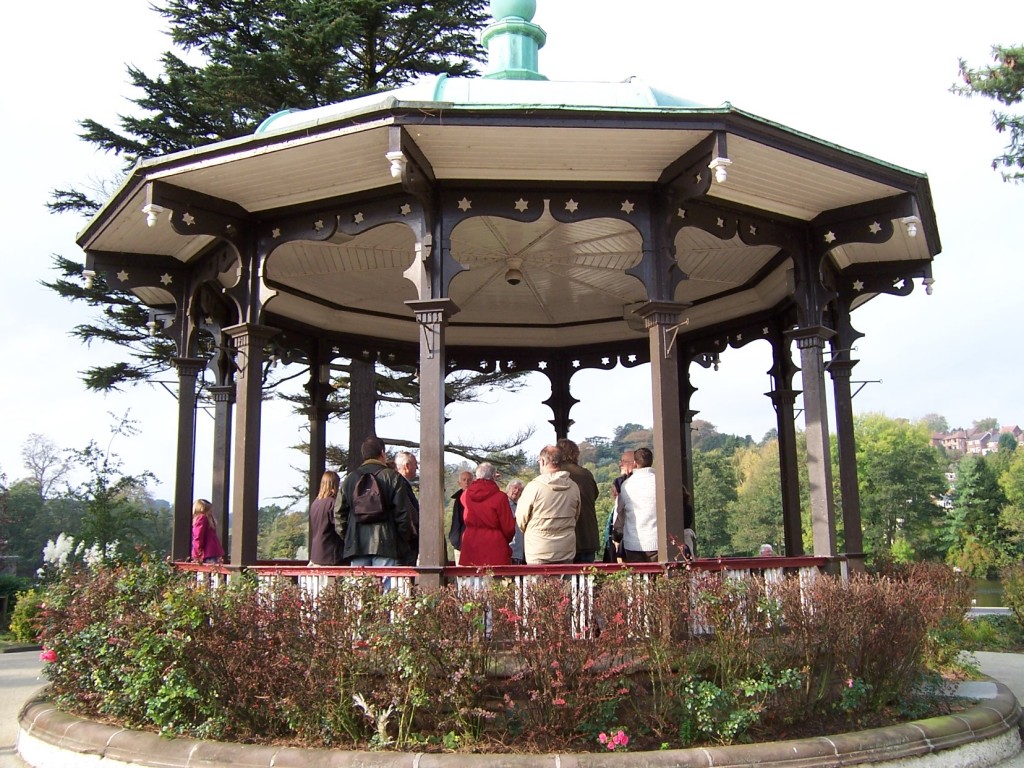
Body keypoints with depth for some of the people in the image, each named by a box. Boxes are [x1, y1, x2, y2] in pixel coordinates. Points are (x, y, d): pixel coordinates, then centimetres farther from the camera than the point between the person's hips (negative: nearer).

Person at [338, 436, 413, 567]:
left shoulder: (350, 479, 11)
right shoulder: (393, 477, -1)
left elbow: (340, 513, 11)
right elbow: (403, 513, -4)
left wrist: (347, 539, 19)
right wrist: (404, 540, 7)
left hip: (356, 545, 4)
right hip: (385, 545, -4)